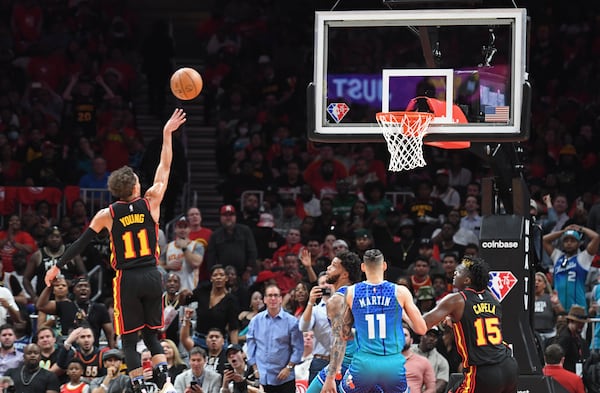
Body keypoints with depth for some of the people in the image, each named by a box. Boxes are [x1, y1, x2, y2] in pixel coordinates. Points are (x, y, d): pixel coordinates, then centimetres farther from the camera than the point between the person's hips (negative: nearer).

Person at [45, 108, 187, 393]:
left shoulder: (107, 215, -4)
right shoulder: (150, 202, -3)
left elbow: (81, 243, 1)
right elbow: (164, 167, 6)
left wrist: (57, 268, 11)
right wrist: (167, 134, 14)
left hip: (127, 280, -2)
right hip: (152, 276, 2)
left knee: (129, 340, 4)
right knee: (152, 334, 14)